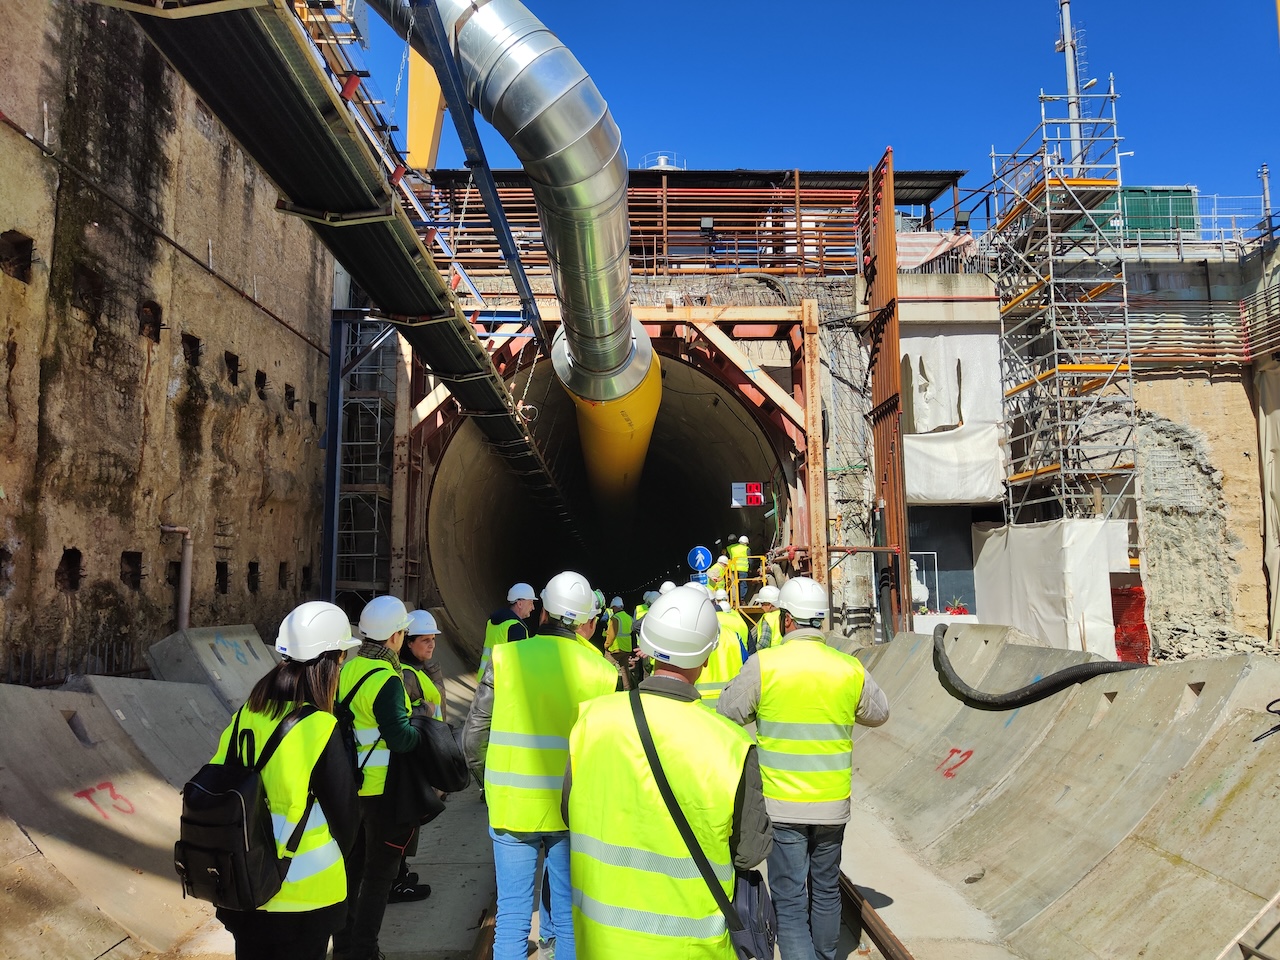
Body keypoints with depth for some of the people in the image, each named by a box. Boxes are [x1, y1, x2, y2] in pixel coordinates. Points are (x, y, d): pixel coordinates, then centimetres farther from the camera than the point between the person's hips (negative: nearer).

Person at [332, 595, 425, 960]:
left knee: (352, 864, 21)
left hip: (350, 785, 8)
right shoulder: (386, 680, -23)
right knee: (378, 874, 8)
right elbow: (399, 738, -27)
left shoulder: (347, 670, 1)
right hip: (383, 790, -8)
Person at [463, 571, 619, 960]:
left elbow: (473, 736, -2)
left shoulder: (504, 658, -7)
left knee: (512, 916, 13)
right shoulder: (603, 672, -7)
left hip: (511, 804, 0)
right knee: (570, 915, 15)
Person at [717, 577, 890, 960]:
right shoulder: (850, 669, -7)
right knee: (826, 889, 22)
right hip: (833, 803, 3)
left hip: (782, 803, -3)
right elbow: (879, 712, 11)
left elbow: (727, 713, -5)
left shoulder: (763, 664, -16)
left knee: (790, 899, 5)